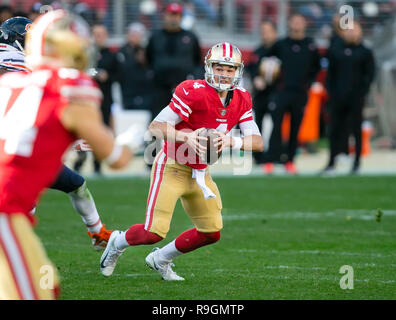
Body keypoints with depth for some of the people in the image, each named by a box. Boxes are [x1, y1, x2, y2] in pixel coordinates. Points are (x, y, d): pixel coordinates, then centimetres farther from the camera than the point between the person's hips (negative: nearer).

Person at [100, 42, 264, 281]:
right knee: (154, 232, -13)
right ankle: (118, 242, 20)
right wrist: (186, 137, -41)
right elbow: (156, 127, -24)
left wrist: (231, 141, -25)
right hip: (172, 168, -7)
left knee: (211, 233, 6)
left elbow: (258, 142, -6)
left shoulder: (241, 100, -1)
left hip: (199, 172, 7)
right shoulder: (194, 92, -22)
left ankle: (161, 259, 29)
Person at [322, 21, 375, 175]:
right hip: (338, 98, 3)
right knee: (335, 130, 1)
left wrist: (361, 93, -9)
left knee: (356, 130, 1)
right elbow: (330, 74, 13)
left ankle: (357, 163, 8)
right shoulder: (335, 51, 11)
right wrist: (331, 92, 2)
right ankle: (331, 163, 4)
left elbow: (370, 74, 0)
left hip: (355, 99, -3)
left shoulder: (365, 52, 3)